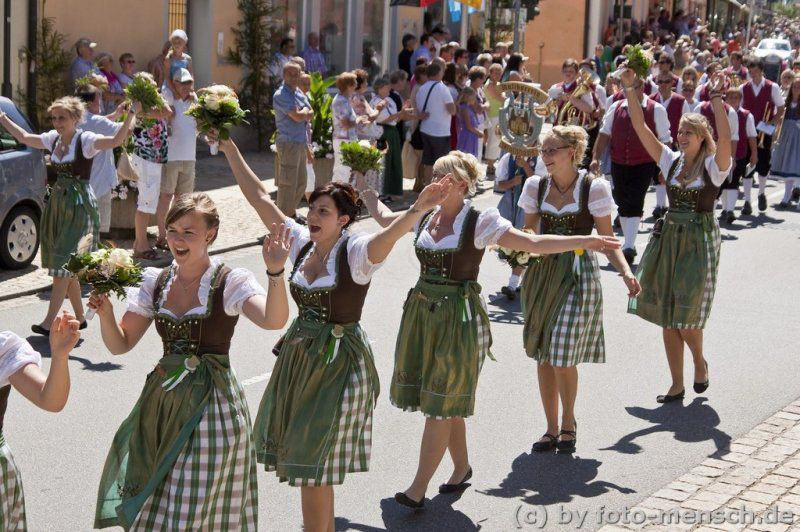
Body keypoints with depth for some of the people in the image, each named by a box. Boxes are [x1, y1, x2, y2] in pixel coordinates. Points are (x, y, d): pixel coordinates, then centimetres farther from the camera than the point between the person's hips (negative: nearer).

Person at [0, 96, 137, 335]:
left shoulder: (85, 140, -11)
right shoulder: (53, 139, 8)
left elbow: (116, 140, -27)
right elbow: (25, 138, 24)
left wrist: (132, 113, -35)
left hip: (79, 206, -7)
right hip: (57, 203, 7)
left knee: (63, 265, -9)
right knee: (65, 266, 10)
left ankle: (49, 323, -10)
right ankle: (79, 317, 21)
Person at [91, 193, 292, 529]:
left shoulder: (231, 282, -10)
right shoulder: (155, 282, 5)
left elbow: (273, 320, -28)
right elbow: (120, 344, 6)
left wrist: (275, 272, -44)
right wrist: (105, 313, -13)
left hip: (212, 404, -5)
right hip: (163, 401, 5)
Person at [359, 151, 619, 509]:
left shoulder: (480, 222, -9)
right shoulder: (425, 217, 6)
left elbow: (534, 244, -9)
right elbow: (384, 218, 25)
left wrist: (586, 241, -14)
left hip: (459, 316, -5)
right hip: (422, 313, 5)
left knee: (441, 404, -3)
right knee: (446, 402, 12)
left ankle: (418, 488, -1)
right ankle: (461, 466, 30)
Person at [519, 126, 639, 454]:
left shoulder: (594, 187, -9)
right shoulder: (536, 186, 1)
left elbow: (607, 240, -6)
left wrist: (626, 273, -20)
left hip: (578, 275, -4)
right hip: (541, 272, 4)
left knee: (564, 357, -6)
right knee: (543, 356, 7)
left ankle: (568, 424, 19)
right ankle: (551, 429, 23)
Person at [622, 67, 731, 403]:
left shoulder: (713, 165, -7)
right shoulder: (671, 161, 5)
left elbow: (725, 136, -27)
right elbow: (640, 128, 0)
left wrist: (716, 99, -33)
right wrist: (630, 92, -9)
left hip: (700, 241, -5)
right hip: (669, 237, 5)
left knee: (687, 316, -7)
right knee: (666, 316, 6)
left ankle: (700, 362, 25)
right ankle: (677, 385, 16)